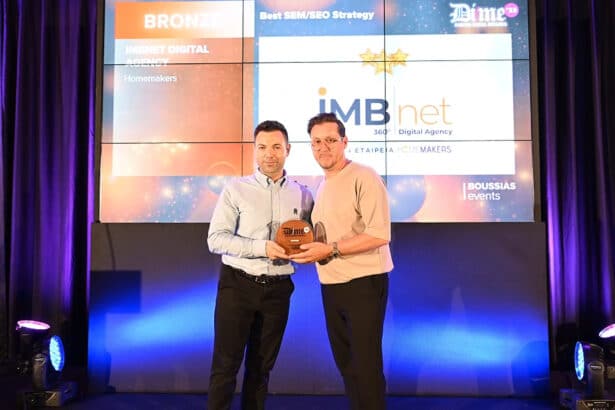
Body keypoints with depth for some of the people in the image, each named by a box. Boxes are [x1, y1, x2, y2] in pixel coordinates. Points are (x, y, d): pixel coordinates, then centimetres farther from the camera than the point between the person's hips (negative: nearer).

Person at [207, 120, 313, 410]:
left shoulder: (302, 195, 6)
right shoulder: (236, 190, -2)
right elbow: (215, 239, -10)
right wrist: (262, 247, -21)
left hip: (278, 289, 3)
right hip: (237, 285, -2)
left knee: (261, 367, 13)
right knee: (226, 365, 0)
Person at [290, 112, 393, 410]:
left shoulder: (364, 178, -13)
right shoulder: (322, 187, 13)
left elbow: (380, 234, -21)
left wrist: (331, 249, -22)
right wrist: (309, 249, 3)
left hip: (363, 284, -8)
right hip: (331, 286, 8)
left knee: (366, 365, 1)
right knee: (344, 362, 16)